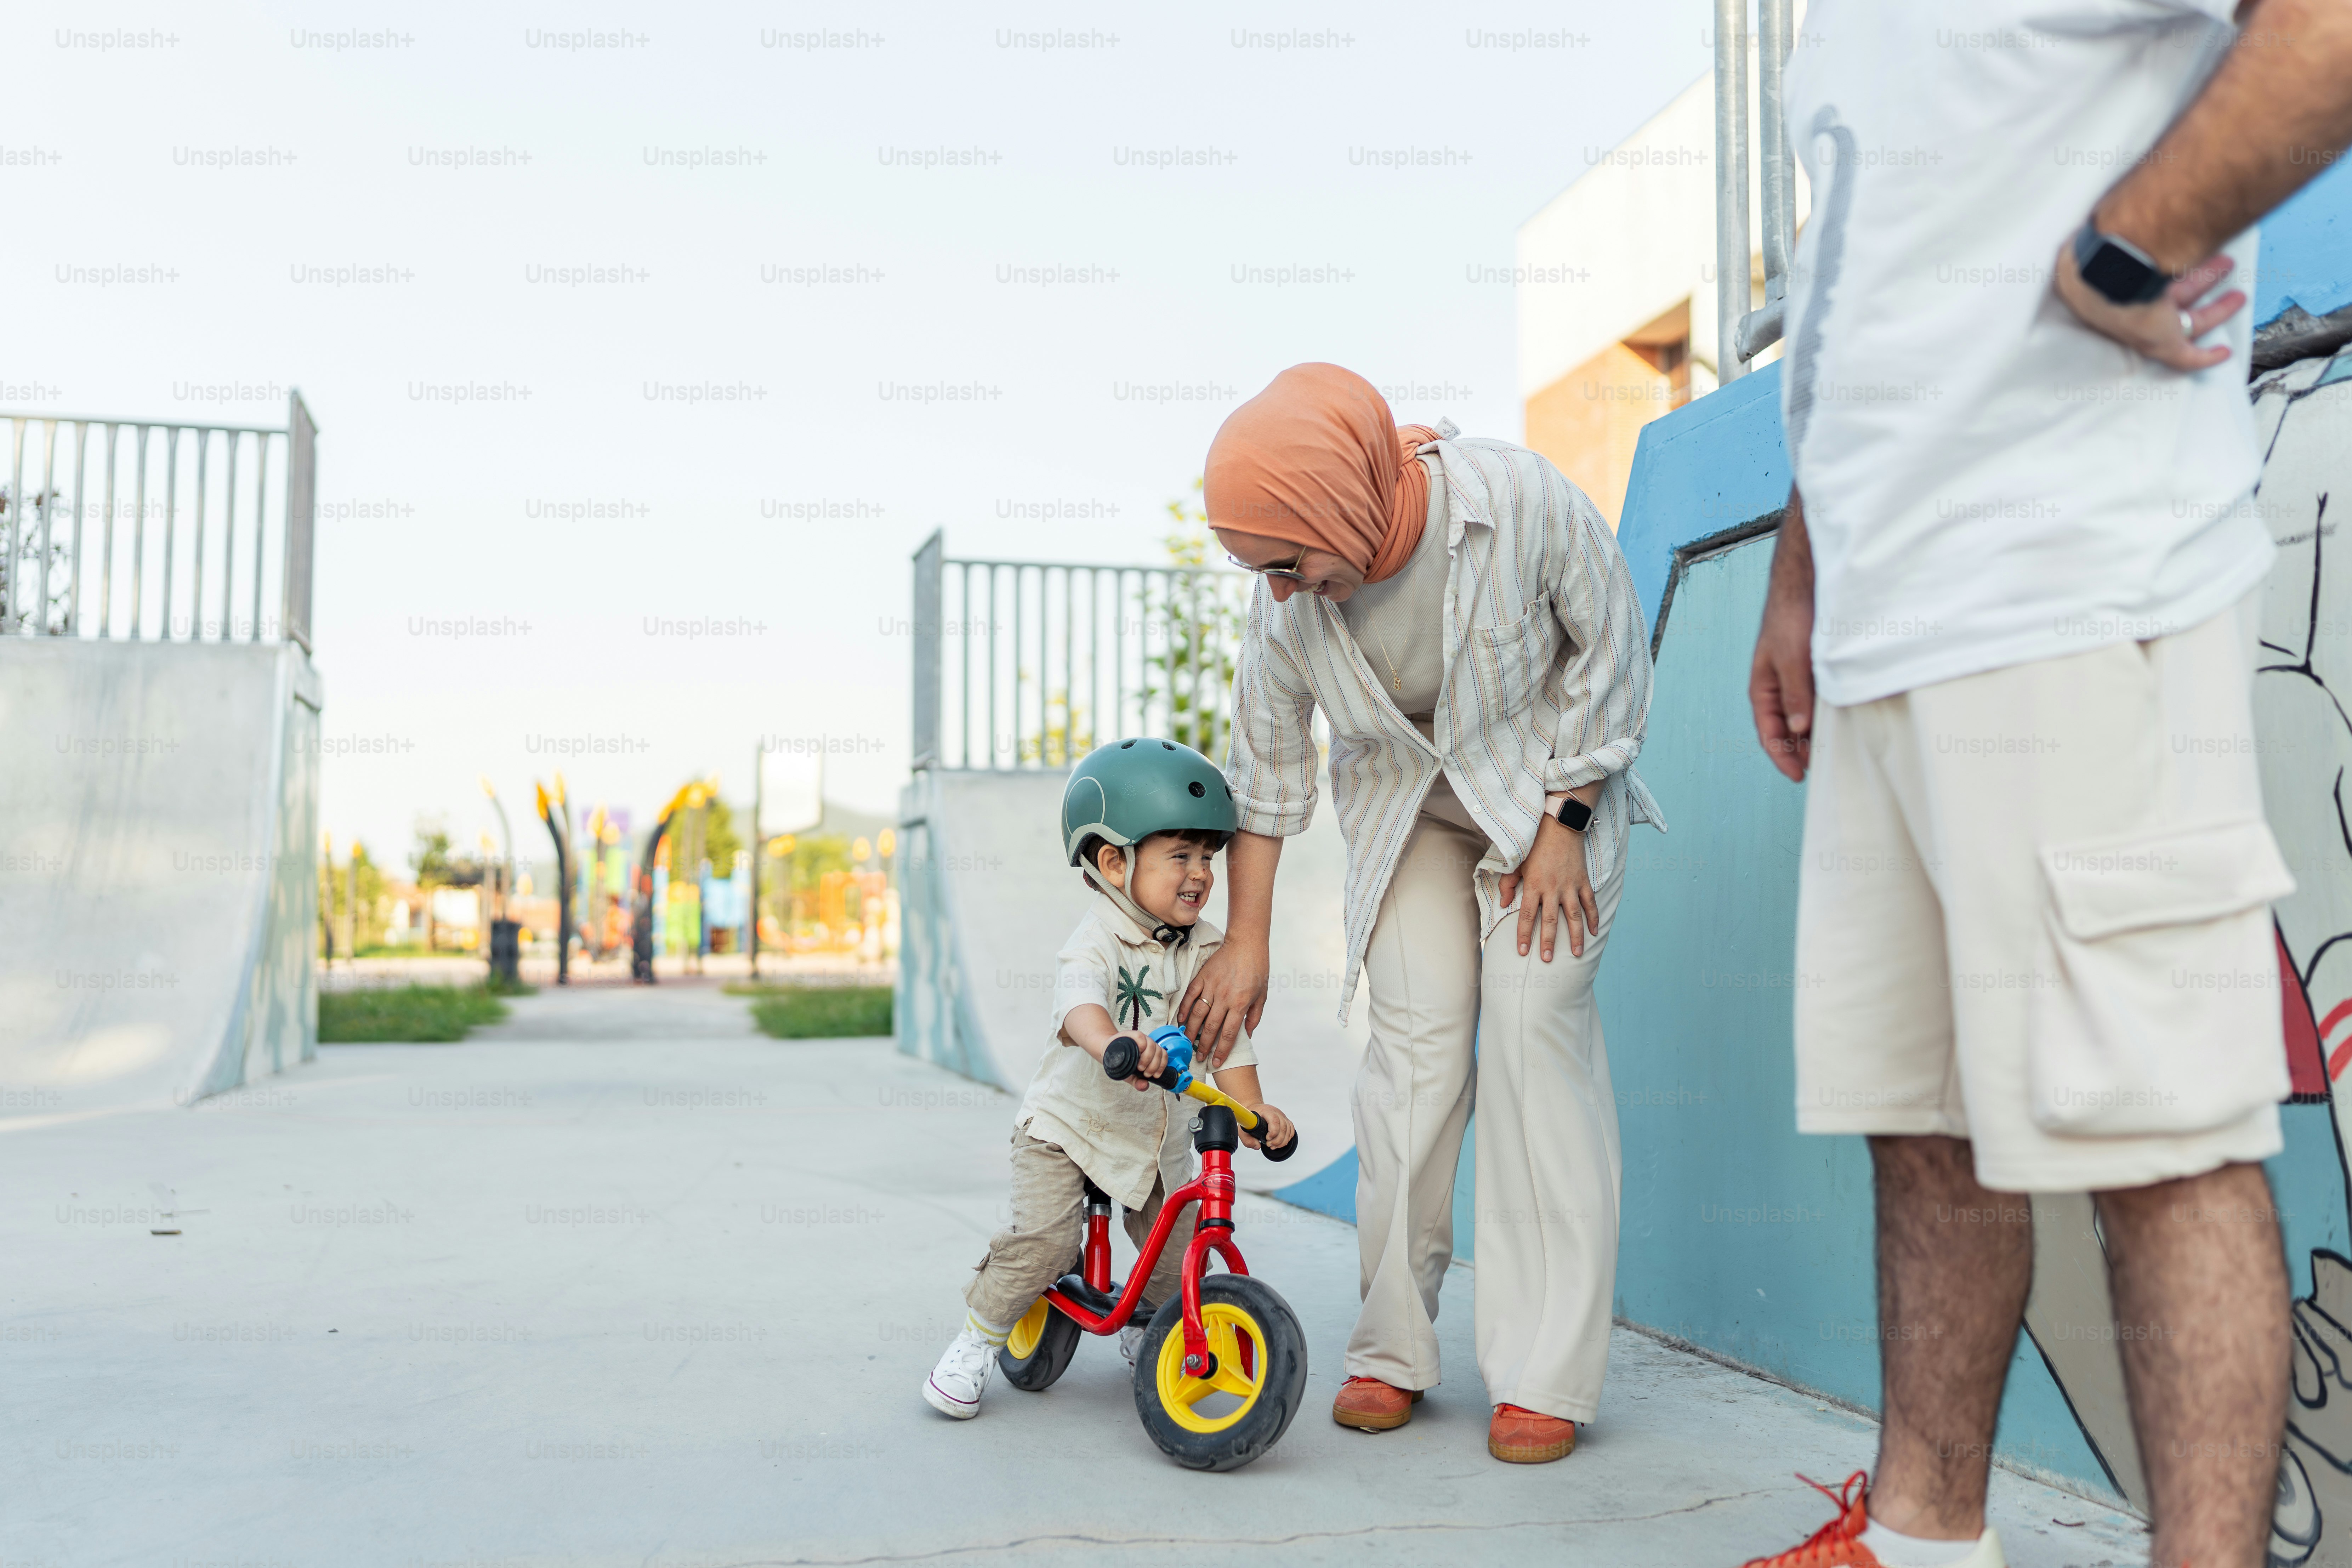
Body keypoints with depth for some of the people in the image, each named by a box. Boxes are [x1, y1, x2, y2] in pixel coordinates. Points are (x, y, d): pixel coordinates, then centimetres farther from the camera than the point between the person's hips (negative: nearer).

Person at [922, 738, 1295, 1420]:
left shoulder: (1203, 949, -4)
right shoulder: (1095, 942, -23)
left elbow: (1226, 1033, -4)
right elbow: (1079, 1003, -43)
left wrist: (1252, 1108, -19)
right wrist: (1111, 1042, -65)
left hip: (1157, 1133, 6)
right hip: (1067, 1123, -5)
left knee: (1179, 1253, 5)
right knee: (1044, 1239, -20)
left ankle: (1144, 1329, 36)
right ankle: (977, 1339, 3)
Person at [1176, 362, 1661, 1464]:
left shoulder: (1521, 502, -30)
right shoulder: (1287, 601, -21)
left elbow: (1611, 652, -13)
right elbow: (1267, 764, -6)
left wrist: (1563, 826, -14)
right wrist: (1245, 943, -1)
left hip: (1551, 780, -2)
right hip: (1403, 804, 2)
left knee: (1536, 1027, -13)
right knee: (1417, 1038, -10)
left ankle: (1544, 1374, -6)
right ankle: (1392, 1350, 5)